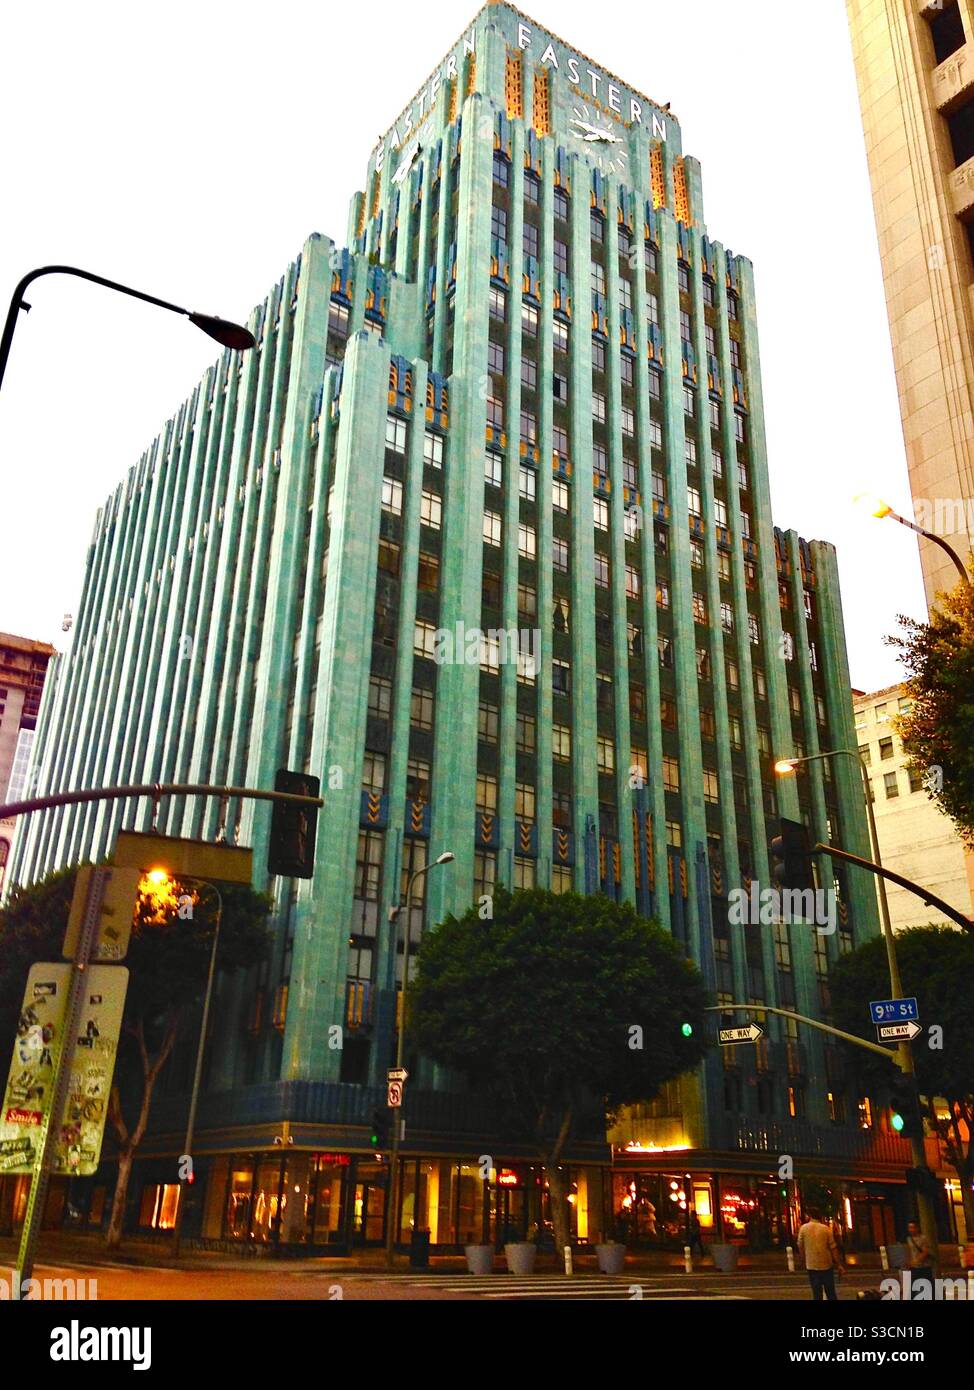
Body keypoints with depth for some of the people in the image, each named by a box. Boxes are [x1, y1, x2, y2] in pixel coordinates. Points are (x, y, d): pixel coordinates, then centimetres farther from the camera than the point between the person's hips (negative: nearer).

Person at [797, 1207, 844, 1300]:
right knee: (831, 1293, 14)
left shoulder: (803, 1228, -4)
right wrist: (839, 1264, 5)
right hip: (827, 1265, 0)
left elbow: (800, 1247, 2)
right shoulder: (826, 1228, -4)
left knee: (817, 1293, 7)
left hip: (812, 1266, 0)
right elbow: (833, 1247, -4)